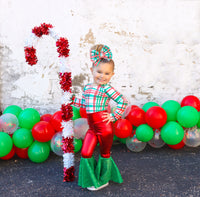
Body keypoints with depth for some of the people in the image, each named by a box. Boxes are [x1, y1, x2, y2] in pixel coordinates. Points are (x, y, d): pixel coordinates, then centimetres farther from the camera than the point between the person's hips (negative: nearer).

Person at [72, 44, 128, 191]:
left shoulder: (107, 88, -12)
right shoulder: (87, 87, 9)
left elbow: (123, 102, -15)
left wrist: (114, 116, -14)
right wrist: (72, 99, 21)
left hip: (104, 126, -6)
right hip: (92, 127, 6)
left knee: (105, 154, 13)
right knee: (85, 153, 5)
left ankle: (104, 180, 33)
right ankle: (92, 180, 27)